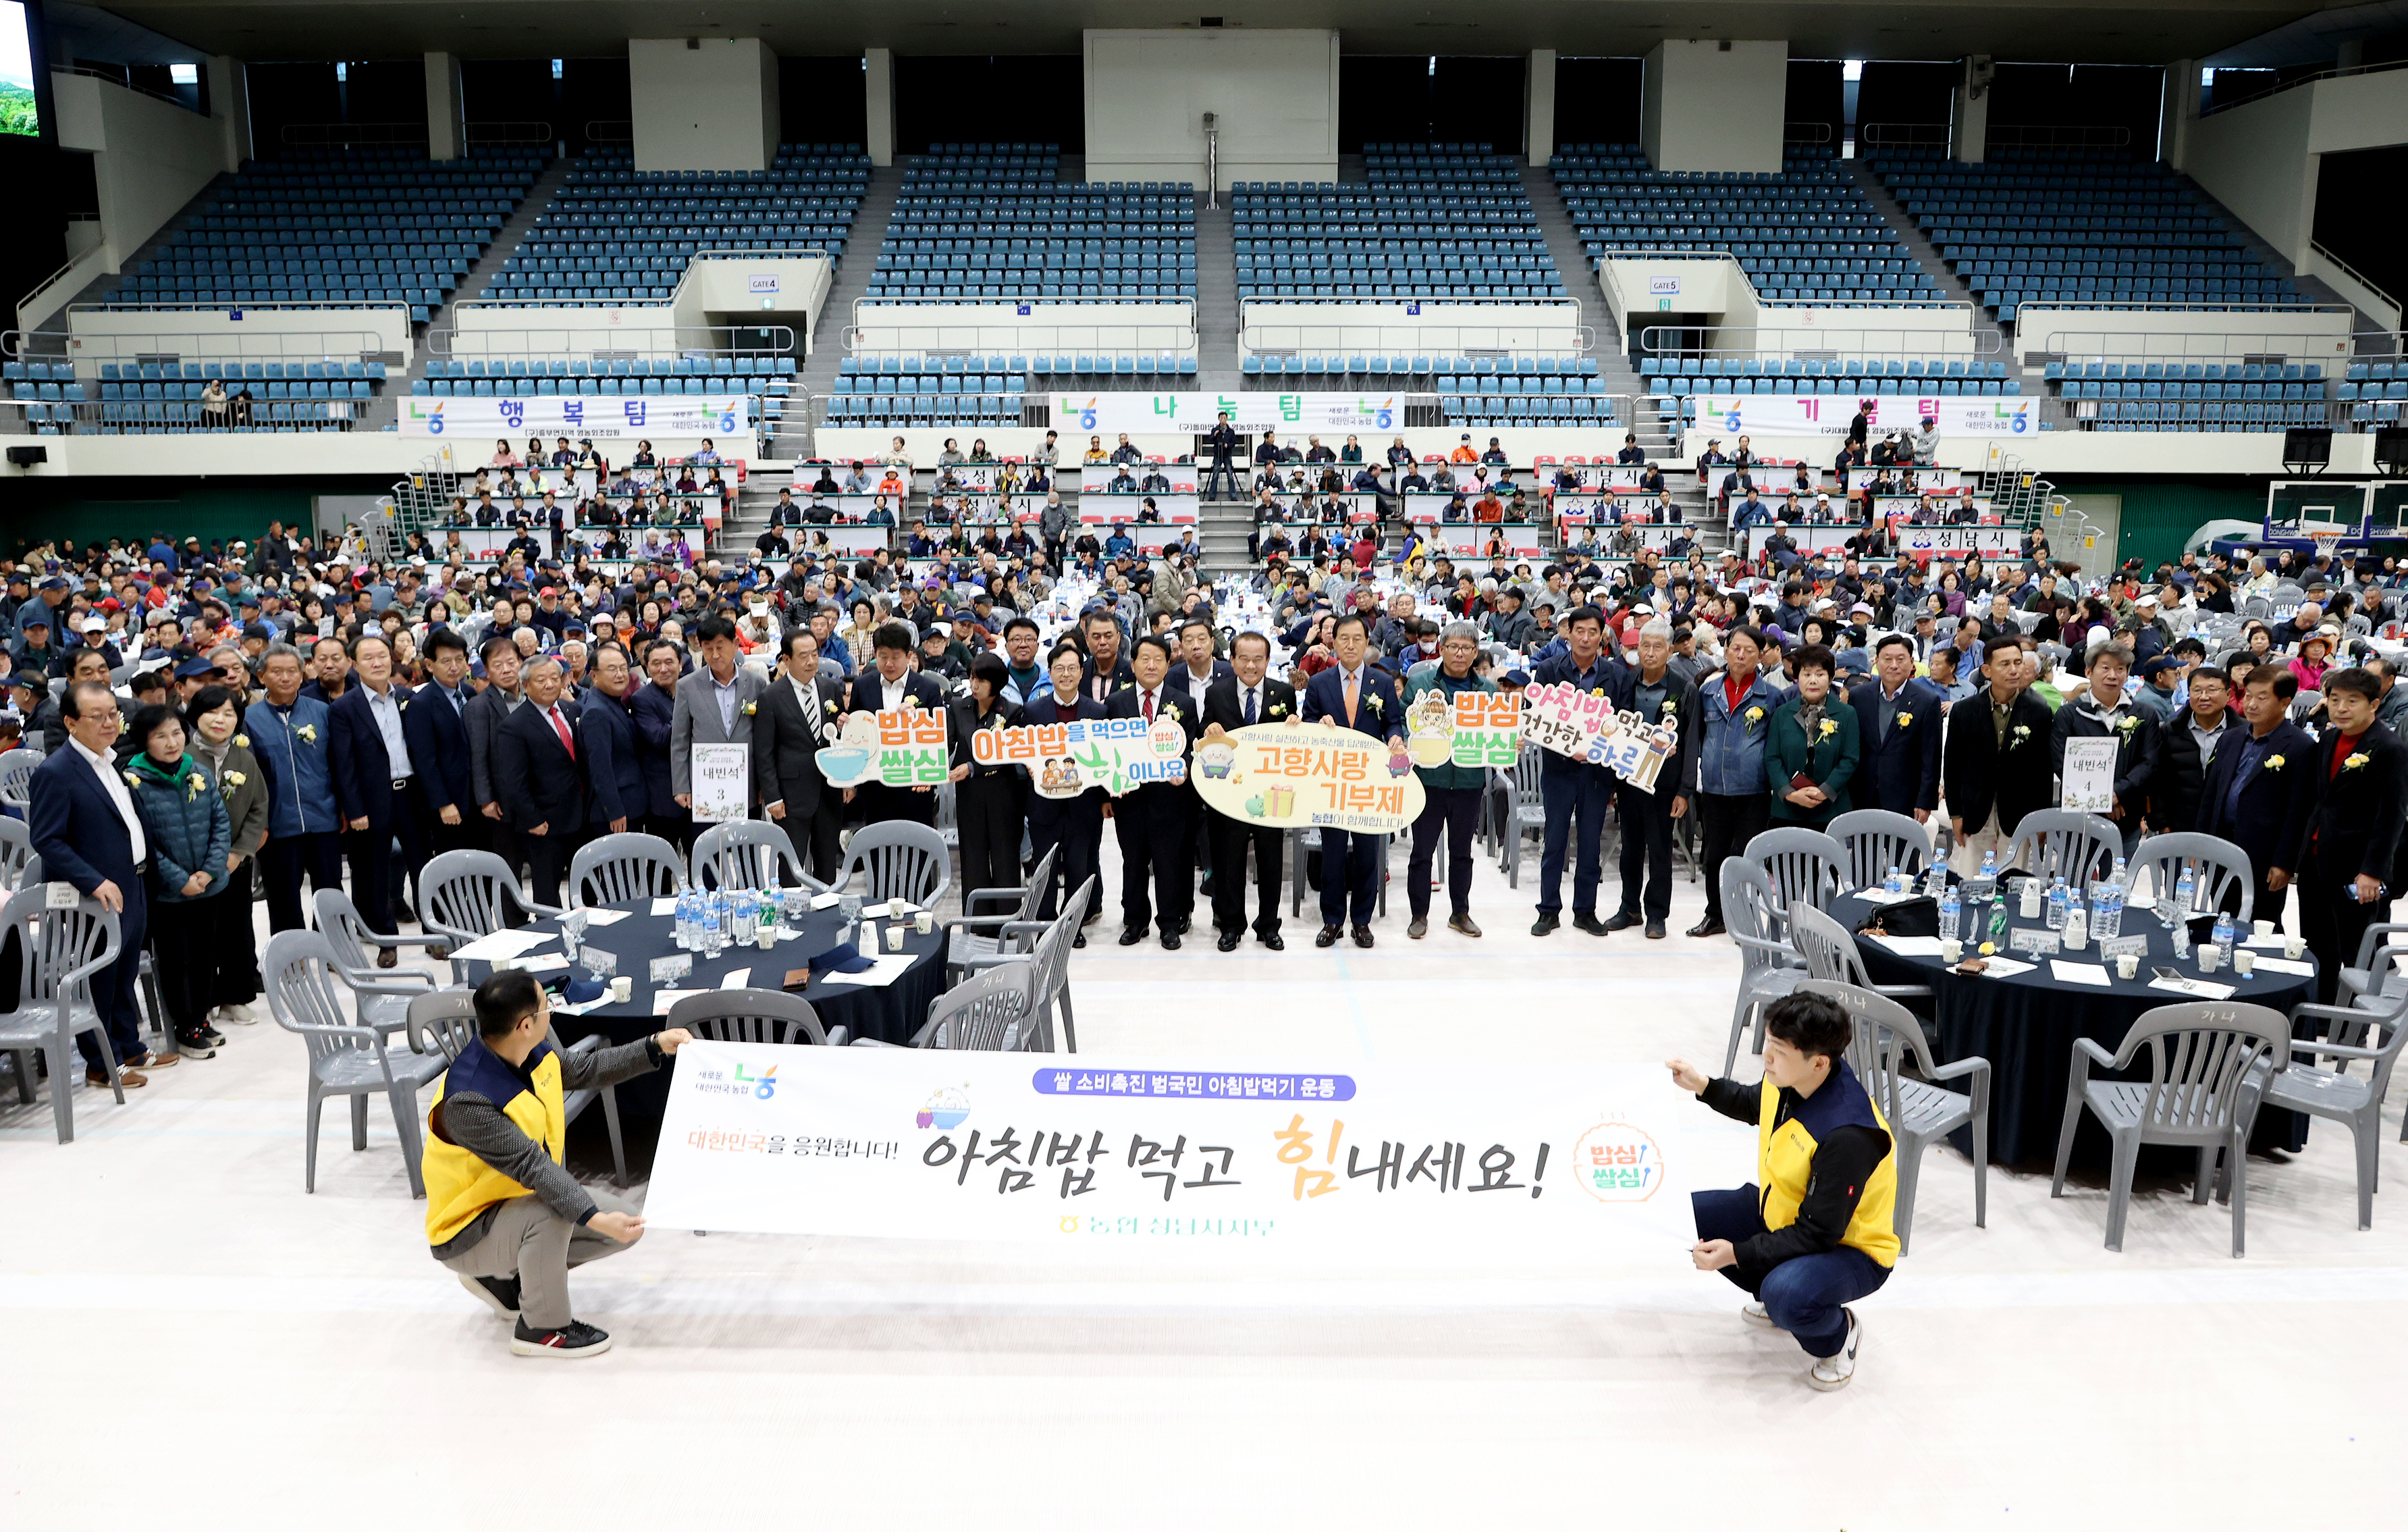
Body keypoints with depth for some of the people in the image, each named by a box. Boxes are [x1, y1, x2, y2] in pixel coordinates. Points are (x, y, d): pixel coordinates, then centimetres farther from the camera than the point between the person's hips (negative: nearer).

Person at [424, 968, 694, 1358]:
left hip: (521, 1196, 9)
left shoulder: (531, 1054, -9)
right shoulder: (468, 1102, -34)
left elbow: (586, 1070, 10)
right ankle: (542, 1328, -12)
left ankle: (504, 1279, 15)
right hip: (467, 1233, -8)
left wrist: (655, 1047, 2)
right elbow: (530, 1164, -40)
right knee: (549, 1213, -36)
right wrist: (594, 1218, -46)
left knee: (625, 1227, 1)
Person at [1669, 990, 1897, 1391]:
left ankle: (1840, 1334, 1)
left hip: (1849, 1249, -8)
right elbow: (1755, 1105, 16)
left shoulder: (1848, 1136, -37)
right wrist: (1703, 1087, 2)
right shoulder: (1787, 1080, -13)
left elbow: (1818, 1235, -29)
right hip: (1784, 1212, 8)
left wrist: (1737, 1254, -30)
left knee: (1787, 1297, -37)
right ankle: (1775, 1295, 19)